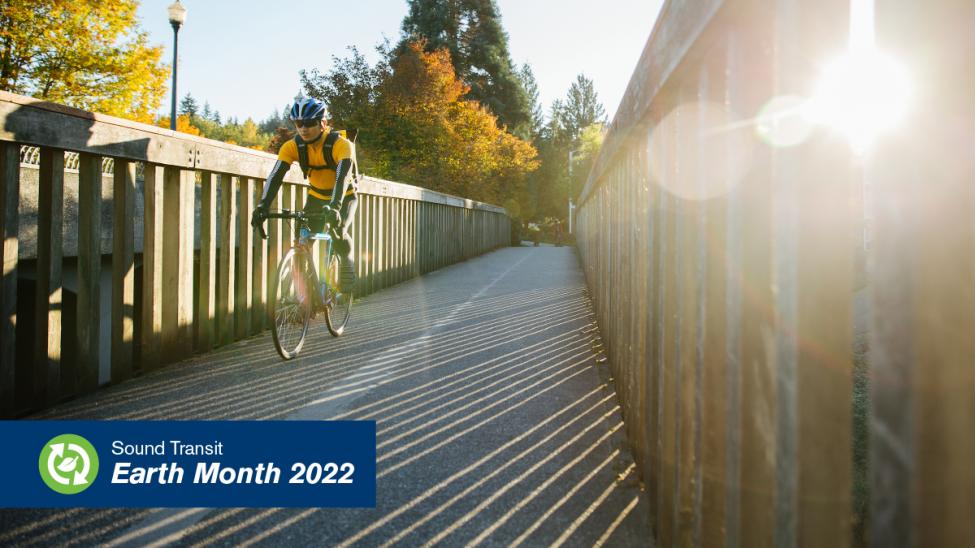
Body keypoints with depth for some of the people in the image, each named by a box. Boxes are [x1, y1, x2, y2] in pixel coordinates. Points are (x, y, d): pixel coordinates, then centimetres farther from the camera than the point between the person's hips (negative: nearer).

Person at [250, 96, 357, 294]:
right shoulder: (293, 146, -19)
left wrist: (334, 207, -59)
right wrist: (262, 206, -45)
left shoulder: (340, 144, -30)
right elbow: (275, 176, -29)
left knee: (338, 233, -28)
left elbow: (342, 177, -43)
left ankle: (348, 263, 1)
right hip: (316, 197, 4)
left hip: (344, 197, -3)